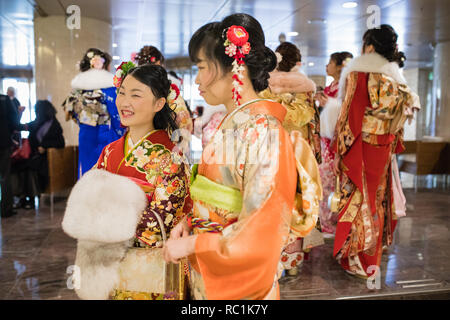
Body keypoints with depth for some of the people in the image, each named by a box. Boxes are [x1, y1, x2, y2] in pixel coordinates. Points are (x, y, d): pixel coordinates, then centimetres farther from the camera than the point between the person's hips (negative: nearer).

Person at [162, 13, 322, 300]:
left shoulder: (263, 132, -24)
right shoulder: (232, 123, 2)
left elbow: (259, 230, -24)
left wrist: (190, 245, -18)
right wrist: (188, 222, -3)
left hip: (240, 282, -7)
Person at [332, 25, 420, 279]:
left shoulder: (358, 75, -11)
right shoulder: (396, 80, 6)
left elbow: (348, 116, -14)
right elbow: (400, 117, 10)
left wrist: (339, 152, -10)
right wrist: (392, 146, 20)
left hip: (358, 147, -6)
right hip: (383, 149, 6)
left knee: (356, 200, 3)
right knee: (377, 198, 16)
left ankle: (356, 259, 11)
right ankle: (373, 255, 30)